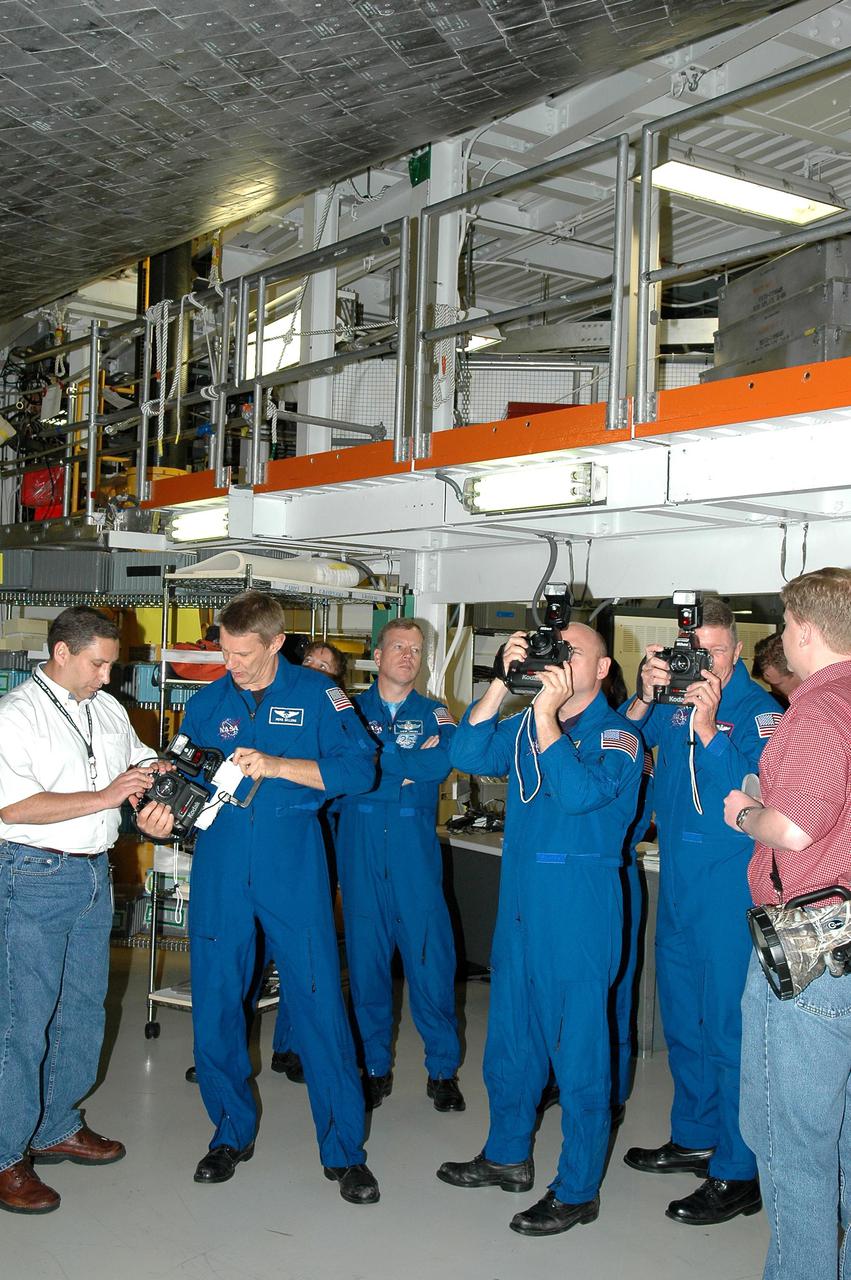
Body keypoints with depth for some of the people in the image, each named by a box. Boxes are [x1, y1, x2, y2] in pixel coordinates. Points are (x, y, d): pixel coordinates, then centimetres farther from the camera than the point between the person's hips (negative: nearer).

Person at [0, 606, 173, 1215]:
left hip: (94, 873, 8)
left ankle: (57, 1127, 30)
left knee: (84, 1009, 15)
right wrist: (104, 797, -23)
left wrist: (154, 806, -7)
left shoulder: (109, 709, 10)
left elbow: (141, 762, 15)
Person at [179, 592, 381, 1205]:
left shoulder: (316, 694, 0)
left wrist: (275, 765, -18)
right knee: (214, 998, 7)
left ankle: (345, 1148, 10)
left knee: (319, 998, -3)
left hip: (293, 861, -3)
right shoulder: (206, 703, 10)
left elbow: (359, 767, -11)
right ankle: (232, 1130, 27)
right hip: (220, 863, 3)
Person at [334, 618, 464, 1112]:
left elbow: (442, 763, -10)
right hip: (361, 848, 1)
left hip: (416, 849, 0)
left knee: (431, 958, -1)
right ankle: (376, 1067, 20)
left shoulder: (435, 714, 10)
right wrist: (412, 761, -10)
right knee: (366, 958, 6)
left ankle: (443, 1070, 12)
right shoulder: (350, 710, 11)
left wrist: (378, 759, -10)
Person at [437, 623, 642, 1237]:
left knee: (577, 1049, 3)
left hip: (579, 912, -6)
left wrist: (547, 715, -24)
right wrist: (504, 680, -11)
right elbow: (469, 755, -5)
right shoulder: (525, 726, 10)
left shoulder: (617, 735, -7)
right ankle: (507, 1156, 38)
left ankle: (577, 1190, 17)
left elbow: (578, 793, -24)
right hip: (519, 903, 6)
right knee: (510, 1037, 19)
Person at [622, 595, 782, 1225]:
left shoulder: (760, 710, -10)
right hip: (677, 880, 7)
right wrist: (644, 700, -14)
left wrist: (707, 729, -29)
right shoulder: (675, 703, 5)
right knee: (681, 1017, 18)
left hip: (730, 888, -6)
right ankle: (696, 1137, 35)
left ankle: (738, 1172, 12)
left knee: (728, 1026, -1)